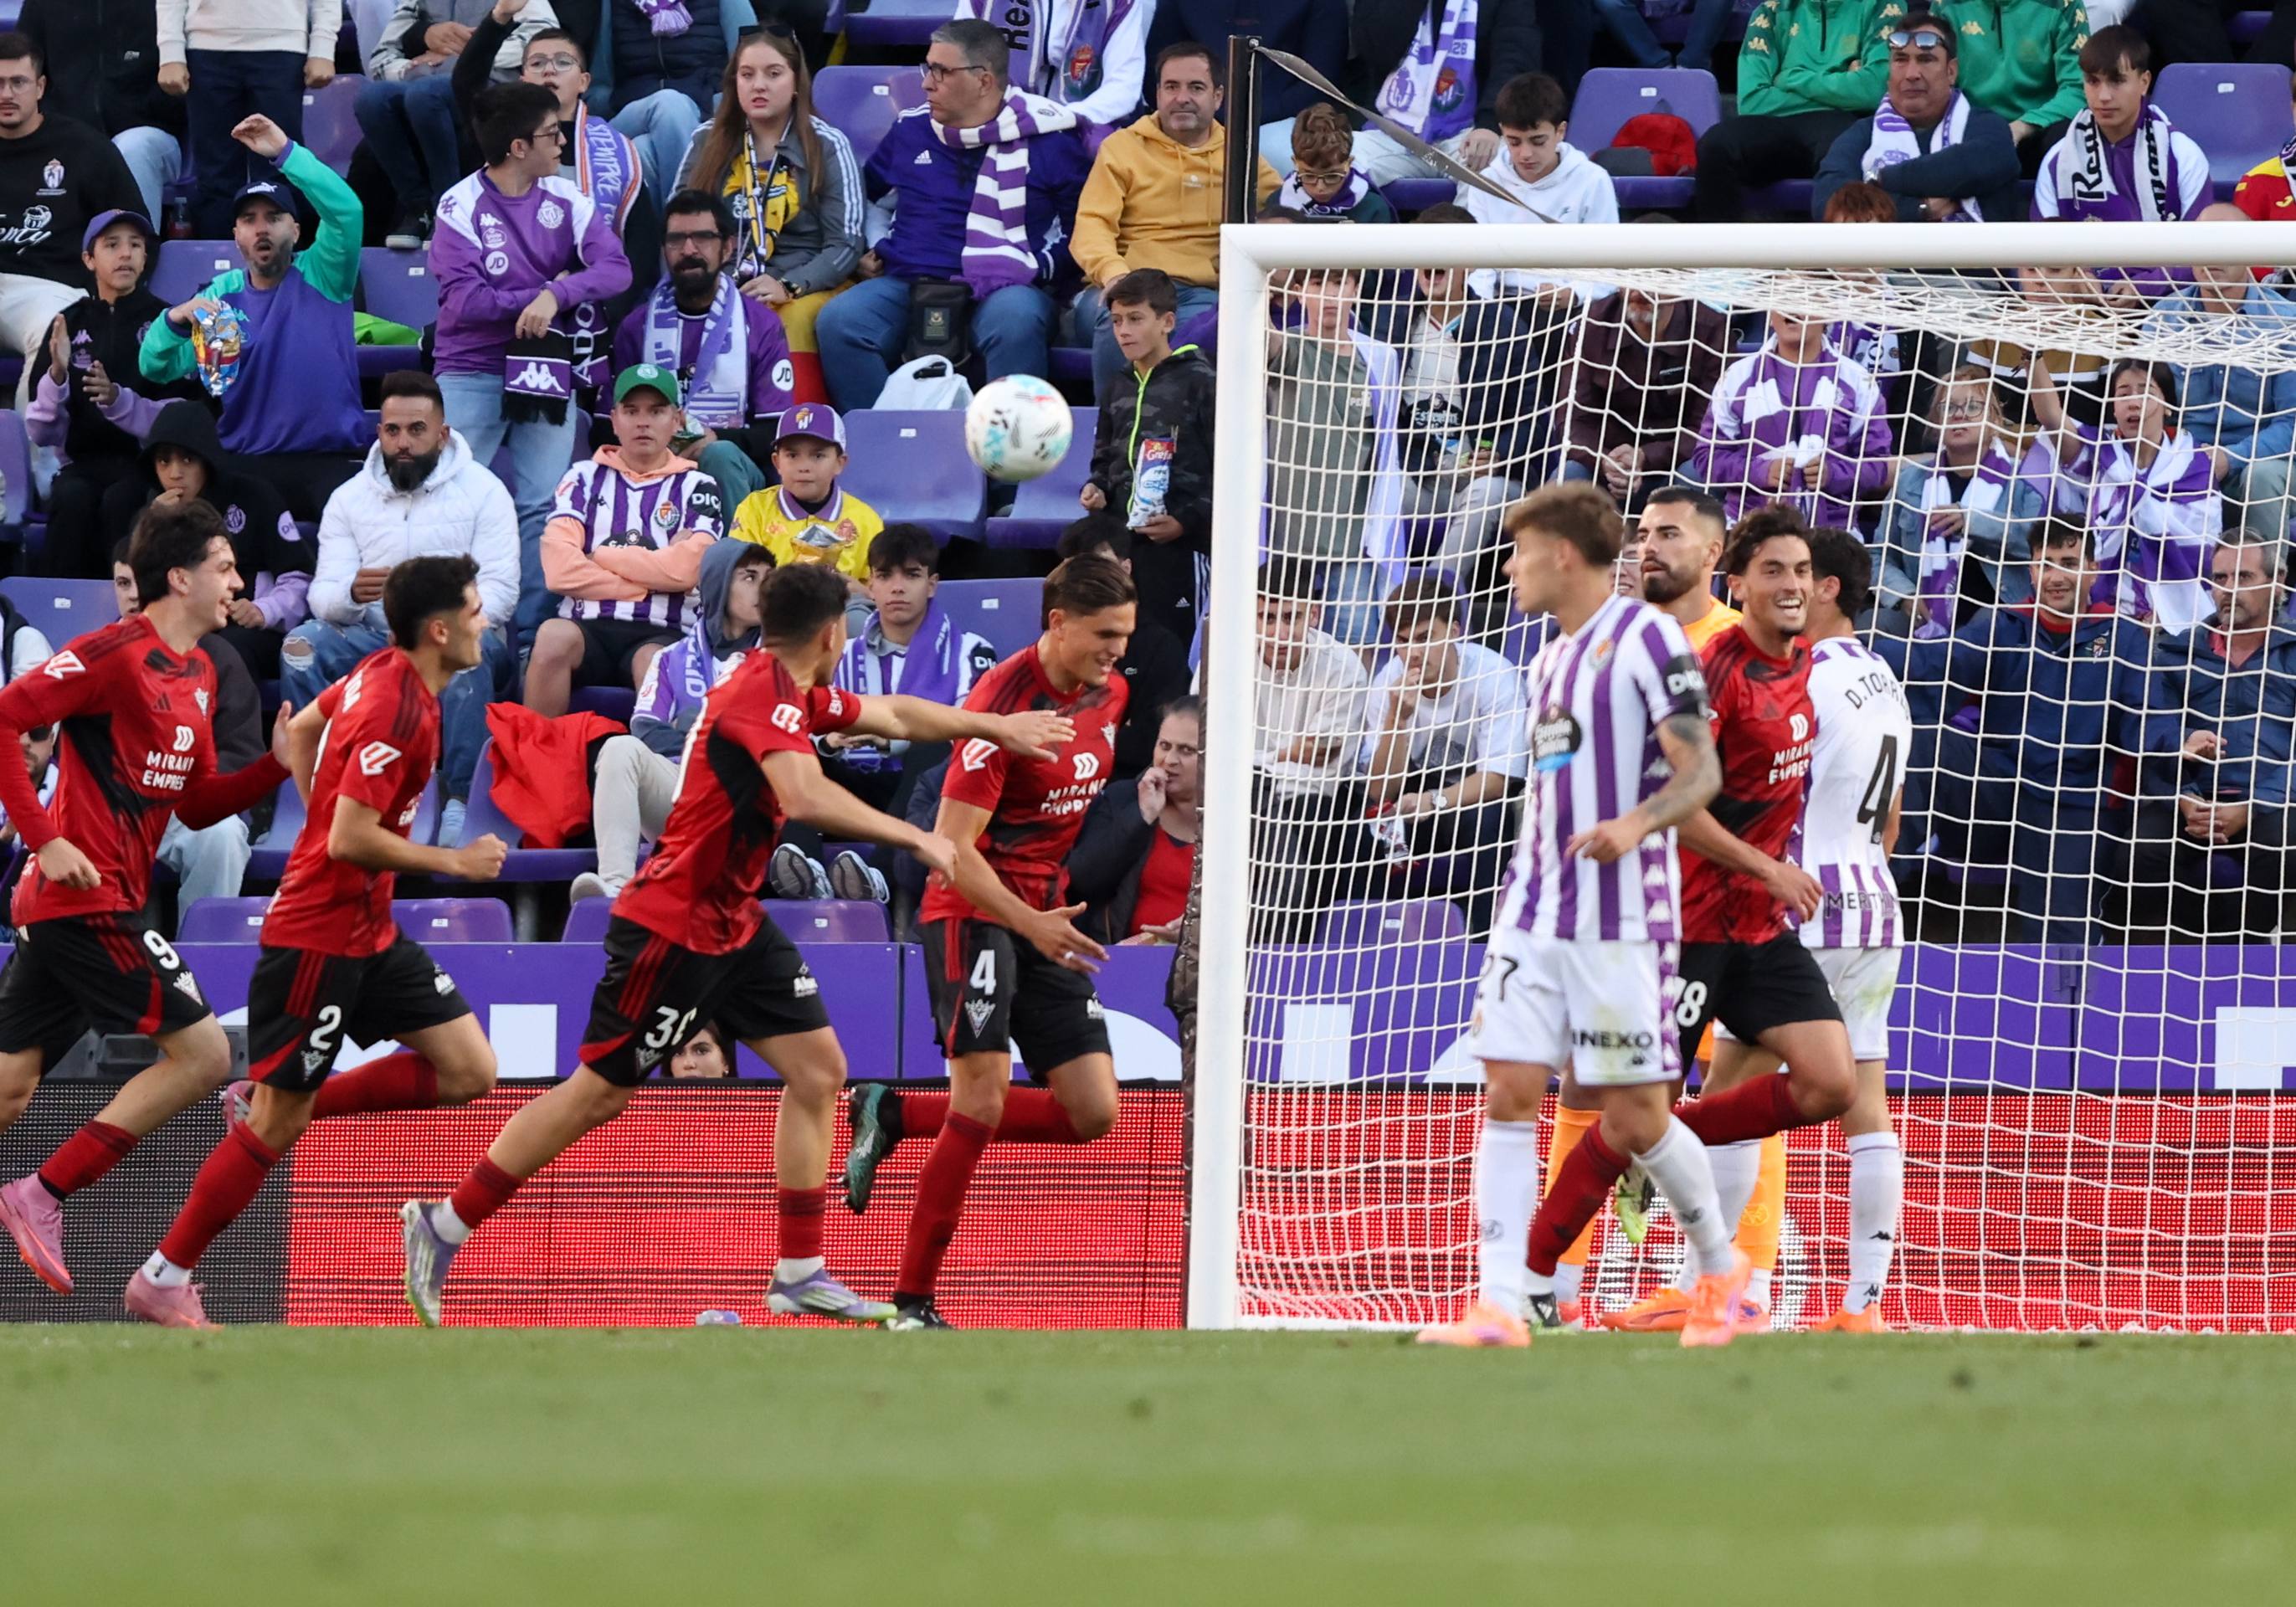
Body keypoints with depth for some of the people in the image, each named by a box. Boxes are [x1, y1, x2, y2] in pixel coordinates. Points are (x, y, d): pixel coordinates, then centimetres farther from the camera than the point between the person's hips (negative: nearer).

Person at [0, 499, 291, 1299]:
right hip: (88, 897, -9)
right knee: (203, 1055, -9)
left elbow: (198, 805, 21)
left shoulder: (199, 675, 16)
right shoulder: (116, 654, -12)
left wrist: (277, 764, 5)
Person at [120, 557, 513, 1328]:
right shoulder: (396, 710, -23)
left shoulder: (383, 672, 6)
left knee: (469, 1070, 3)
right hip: (319, 938, -9)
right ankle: (163, 1280, 7)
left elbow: (302, 730, 22)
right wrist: (454, 861, -17)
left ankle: (269, 1105, 11)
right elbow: (350, 838, -26)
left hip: (369, 931, 9)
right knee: (275, 1126, -4)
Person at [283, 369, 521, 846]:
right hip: (373, 637, 3)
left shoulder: (482, 491, 1)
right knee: (301, 646, -26)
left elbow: (499, 591, -10)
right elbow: (323, 594, -2)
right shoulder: (350, 498, 9)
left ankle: (461, 802, -38)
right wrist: (351, 595, -28)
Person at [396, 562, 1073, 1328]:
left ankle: (801, 1275, 7)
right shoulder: (764, 692, -22)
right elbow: (805, 797, -38)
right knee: (600, 1091, -4)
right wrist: (913, 838, -31)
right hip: (671, 927, -10)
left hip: (732, 922, 10)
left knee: (818, 1069, 4)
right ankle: (443, 1227, 6)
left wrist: (996, 726, 26)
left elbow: (893, 714, 26)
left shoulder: (794, 692, 8)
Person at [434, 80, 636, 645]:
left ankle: (531, 635, -2)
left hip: (545, 373, 3)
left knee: (543, 508, -3)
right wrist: (536, 296, -9)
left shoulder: (568, 201, 5)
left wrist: (556, 296, -20)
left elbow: (615, 270, -5)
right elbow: (462, 301, -15)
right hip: (472, 372, -3)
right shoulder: (462, 206, -7)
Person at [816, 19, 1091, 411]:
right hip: (906, 284, 4)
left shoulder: (1047, 138, 4)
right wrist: (868, 253, 18)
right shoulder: (911, 131, 18)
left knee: (1015, 323, -40)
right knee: (838, 322, -26)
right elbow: (864, 195, 34)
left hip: (1006, 289, -4)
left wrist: (1041, 269, -7)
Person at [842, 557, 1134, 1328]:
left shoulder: (1109, 694, 4)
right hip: (972, 912, -8)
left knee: (1092, 1113, -1)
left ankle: (896, 1118, 15)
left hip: (1045, 917, 8)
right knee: (983, 1099, -18)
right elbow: (952, 849, -22)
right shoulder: (1004, 703, -20)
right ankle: (913, 1300, -8)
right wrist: (1031, 923, -33)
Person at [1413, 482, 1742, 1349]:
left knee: (1634, 1117, -3)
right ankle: (1502, 1304, -8)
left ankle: (1719, 1268, 19)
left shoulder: (1646, 639, -8)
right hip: (1535, 912, 7)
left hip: (1622, 920, -7)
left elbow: (1701, 772, -14)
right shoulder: (1548, 663, 17)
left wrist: (1634, 824, -31)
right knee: (1508, 1092, -5)